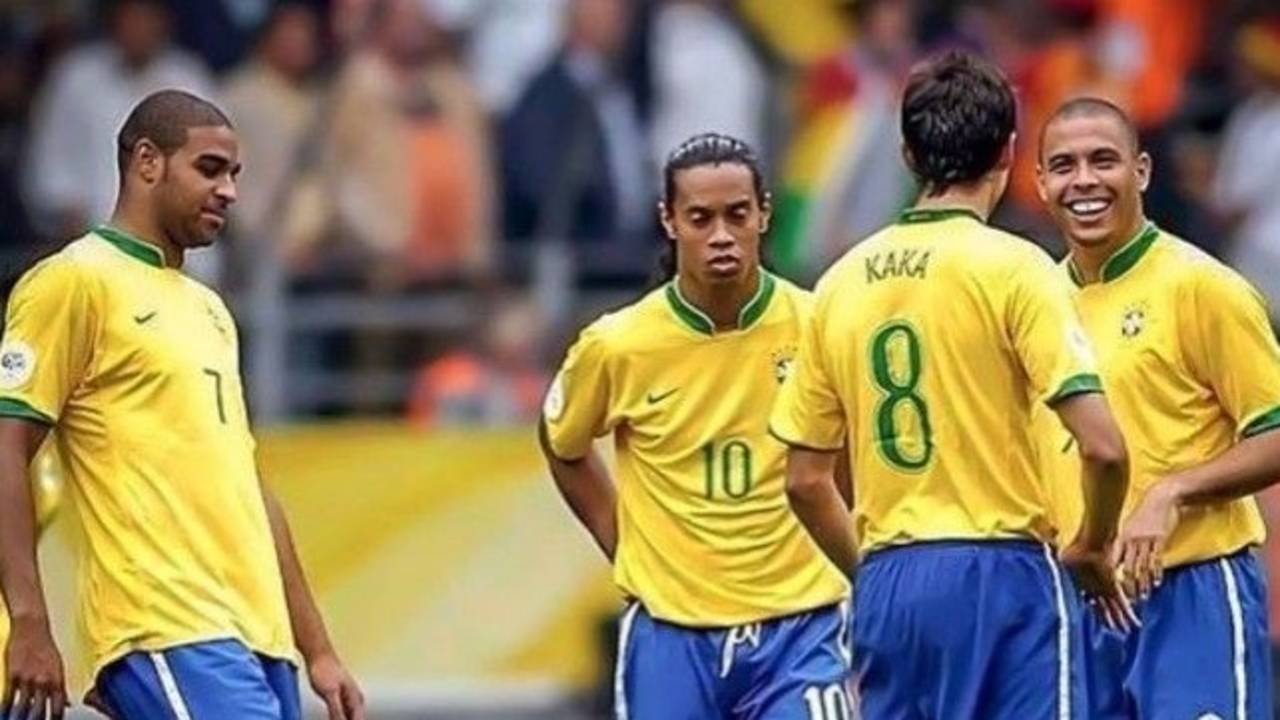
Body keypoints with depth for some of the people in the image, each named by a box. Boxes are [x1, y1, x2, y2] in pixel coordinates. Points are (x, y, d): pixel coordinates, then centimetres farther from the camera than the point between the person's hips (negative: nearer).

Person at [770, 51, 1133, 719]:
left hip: (886, 588, 5)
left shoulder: (843, 282, 10)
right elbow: (1101, 445, -14)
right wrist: (1092, 551, 4)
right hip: (1000, 574, -5)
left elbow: (805, 478, 13)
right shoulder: (1012, 267, -6)